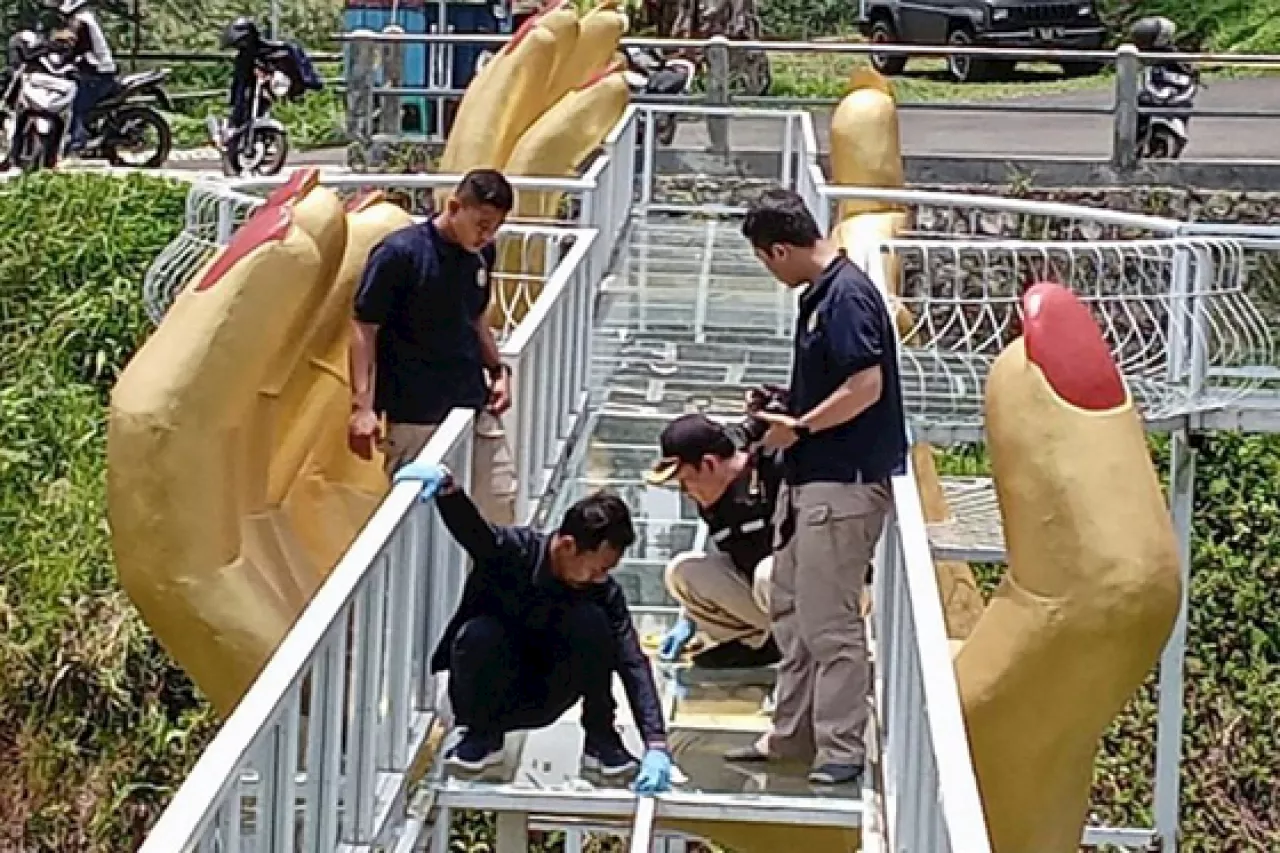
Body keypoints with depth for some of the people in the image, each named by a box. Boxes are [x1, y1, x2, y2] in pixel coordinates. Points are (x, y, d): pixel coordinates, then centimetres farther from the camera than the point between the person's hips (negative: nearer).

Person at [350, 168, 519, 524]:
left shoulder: (482, 254, 6)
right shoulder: (400, 253, -14)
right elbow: (365, 329, -13)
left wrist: (498, 370, 11)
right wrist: (362, 406, -19)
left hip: (475, 405, 6)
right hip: (414, 415, -6)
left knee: (500, 503, 7)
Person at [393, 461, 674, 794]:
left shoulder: (604, 592, -16)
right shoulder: (511, 550, -21)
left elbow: (633, 663, -22)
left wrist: (656, 746, -32)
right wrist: (446, 484, -62)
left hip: (541, 703, 1)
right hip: (490, 696, -1)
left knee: (590, 620, -26)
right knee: (477, 634, -35)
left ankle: (600, 738, -8)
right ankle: (483, 733, -7)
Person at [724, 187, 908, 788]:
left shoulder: (846, 295, -17)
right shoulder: (819, 294, 13)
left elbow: (866, 386, -24)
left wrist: (798, 428, -15)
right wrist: (782, 406, 12)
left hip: (843, 482, -11)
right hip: (808, 478, 11)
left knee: (828, 620, -7)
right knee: (790, 609, 17)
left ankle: (842, 750, 1)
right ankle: (792, 734, 26)